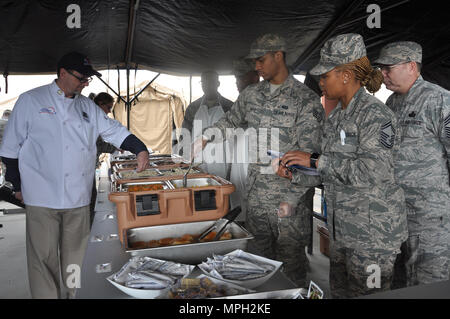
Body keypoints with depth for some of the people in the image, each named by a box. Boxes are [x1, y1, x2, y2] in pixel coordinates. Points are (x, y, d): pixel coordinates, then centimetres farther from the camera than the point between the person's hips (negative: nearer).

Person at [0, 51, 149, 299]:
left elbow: (114, 130, 10)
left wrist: (140, 149, -6)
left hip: (78, 196, 4)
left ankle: (75, 293, 29)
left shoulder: (87, 107, 12)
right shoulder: (31, 101, 0)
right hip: (43, 196, -4)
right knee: (44, 258, 2)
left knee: (76, 256, 14)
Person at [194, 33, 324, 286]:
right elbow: (231, 121, 25)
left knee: (290, 256, 5)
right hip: (256, 190, 6)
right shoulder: (251, 95, 10)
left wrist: (291, 198, -16)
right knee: (258, 254, 16)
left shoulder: (306, 99, -10)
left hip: (289, 190, -5)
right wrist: (206, 137, 7)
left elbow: (308, 154, -13)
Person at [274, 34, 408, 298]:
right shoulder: (336, 116, 10)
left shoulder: (375, 114, -16)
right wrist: (295, 175, 1)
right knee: (339, 293, 20)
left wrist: (316, 161, -24)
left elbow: (372, 172, -28)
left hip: (373, 229, -8)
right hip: (342, 228, 9)